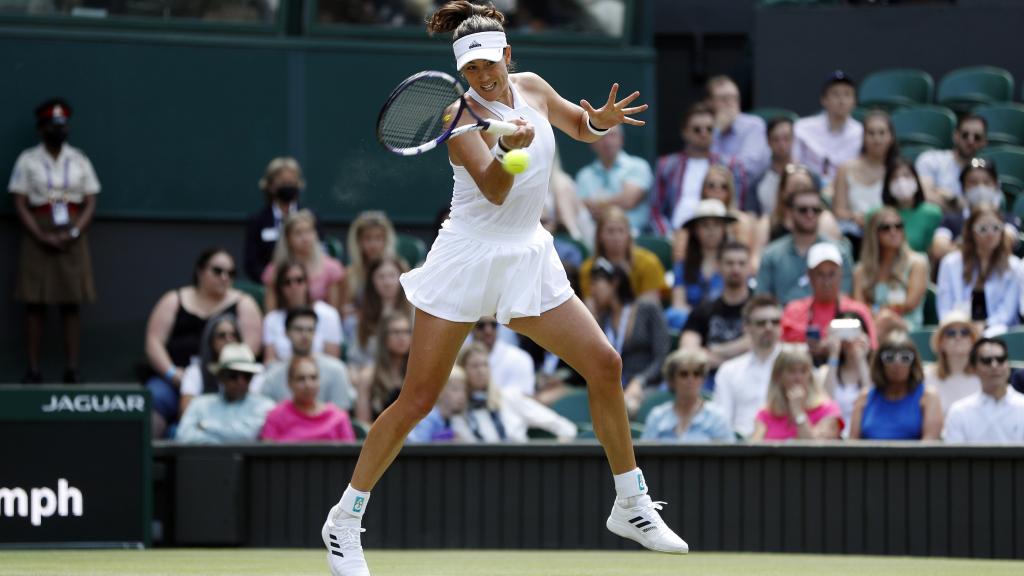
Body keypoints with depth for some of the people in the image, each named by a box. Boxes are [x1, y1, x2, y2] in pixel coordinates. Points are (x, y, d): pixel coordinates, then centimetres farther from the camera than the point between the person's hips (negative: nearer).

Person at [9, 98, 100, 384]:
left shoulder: (79, 161, 7)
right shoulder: (28, 160, 1)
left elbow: (91, 203, 4)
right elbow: (19, 204, -3)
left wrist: (73, 233, -11)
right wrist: (42, 237, -13)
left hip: (72, 235, 2)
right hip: (37, 235, -2)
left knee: (71, 304, 0)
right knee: (35, 303, -3)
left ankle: (72, 368, 1)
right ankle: (33, 369, -3)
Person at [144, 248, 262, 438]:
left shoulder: (243, 304, 16)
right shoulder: (174, 301, 19)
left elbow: (249, 348, 3)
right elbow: (154, 342, 9)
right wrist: (173, 374, -9)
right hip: (174, 379, 1)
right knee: (154, 398, -30)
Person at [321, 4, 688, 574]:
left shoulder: (531, 87, 3)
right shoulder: (460, 116, -15)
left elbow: (582, 125, 19)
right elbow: (493, 190, -26)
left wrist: (602, 119, -5)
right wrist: (512, 147, -46)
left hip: (529, 260, 6)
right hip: (468, 261, -6)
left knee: (605, 363, -2)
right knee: (418, 400, -6)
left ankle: (631, 506, 13)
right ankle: (345, 520, 6)